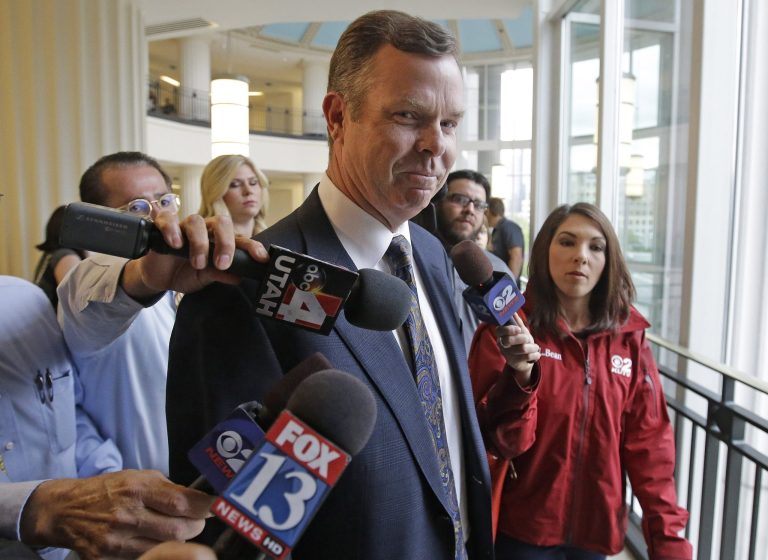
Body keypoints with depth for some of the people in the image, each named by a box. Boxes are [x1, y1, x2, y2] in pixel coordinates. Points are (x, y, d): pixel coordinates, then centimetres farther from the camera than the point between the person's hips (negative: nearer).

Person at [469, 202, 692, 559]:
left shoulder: (629, 338, -1)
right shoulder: (509, 329, -12)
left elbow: (648, 442, 2)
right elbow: (492, 439, -15)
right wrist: (520, 376, -31)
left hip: (596, 527, 4)